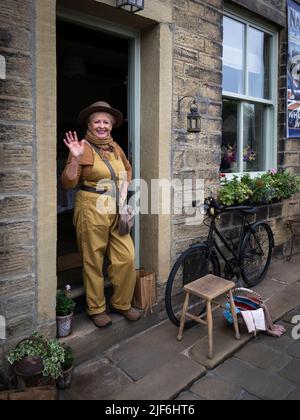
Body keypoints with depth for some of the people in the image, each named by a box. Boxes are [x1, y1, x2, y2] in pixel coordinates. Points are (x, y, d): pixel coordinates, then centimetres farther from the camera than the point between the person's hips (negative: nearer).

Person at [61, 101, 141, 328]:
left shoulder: (115, 147, 10)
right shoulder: (83, 148, -6)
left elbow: (128, 170, 26)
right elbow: (68, 183, -11)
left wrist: (124, 191, 12)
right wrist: (75, 158, -25)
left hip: (116, 211, 5)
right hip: (92, 210, -5)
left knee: (127, 258, 4)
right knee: (93, 262, 5)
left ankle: (122, 303, 25)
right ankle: (96, 309, 23)